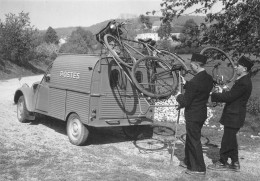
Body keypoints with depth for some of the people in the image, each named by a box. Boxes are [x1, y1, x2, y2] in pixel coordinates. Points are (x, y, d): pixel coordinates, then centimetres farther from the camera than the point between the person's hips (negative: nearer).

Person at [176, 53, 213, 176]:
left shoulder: (193, 82, -26)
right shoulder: (209, 79, 1)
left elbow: (184, 102, -21)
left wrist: (179, 97, 1)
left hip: (193, 116, -9)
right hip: (202, 112, 9)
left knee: (194, 140, 4)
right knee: (190, 138, 23)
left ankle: (199, 168, 15)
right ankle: (188, 162, 38)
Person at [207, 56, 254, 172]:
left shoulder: (243, 83, -21)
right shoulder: (243, 80, 11)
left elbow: (229, 97, -22)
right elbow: (231, 95, 15)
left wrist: (213, 96, -14)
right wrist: (221, 94, 4)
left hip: (234, 116, -10)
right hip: (234, 115, 10)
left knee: (227, 139, 1)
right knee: (231, 139, 18)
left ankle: (222, 163, 14)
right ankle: (235, 163, 27)